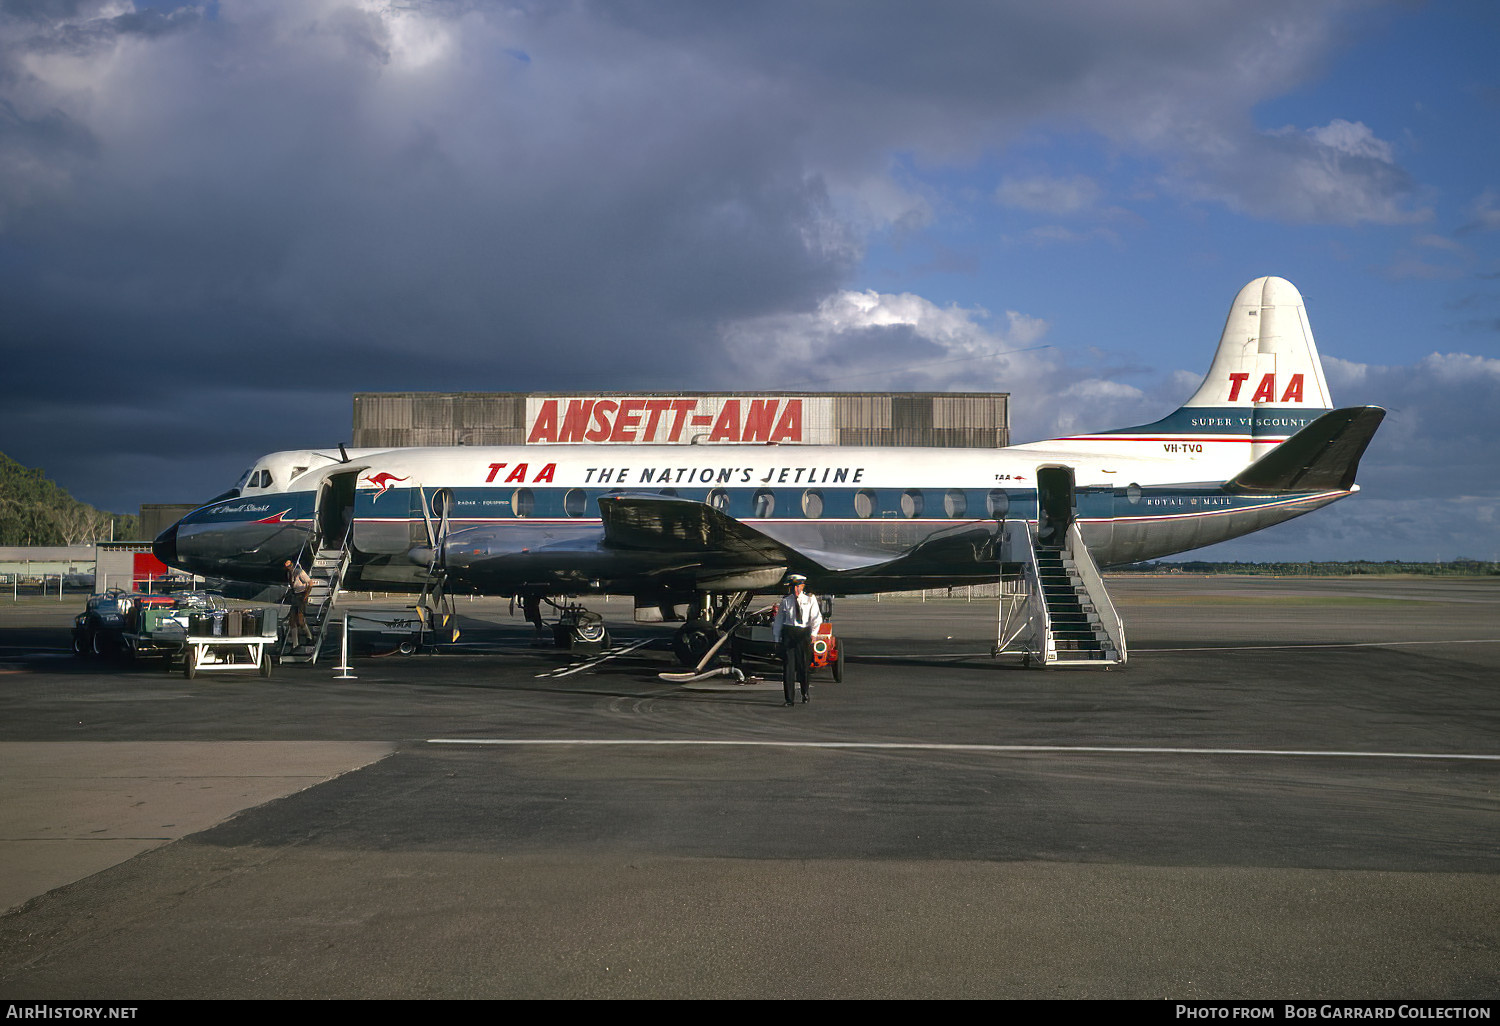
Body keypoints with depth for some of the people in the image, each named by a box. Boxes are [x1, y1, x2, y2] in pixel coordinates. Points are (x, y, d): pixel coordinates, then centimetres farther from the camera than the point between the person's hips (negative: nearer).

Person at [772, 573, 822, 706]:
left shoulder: (810, 600, 8)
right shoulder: (785, 602, 10)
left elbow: (816, 617, 1)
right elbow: (778, 621, 12)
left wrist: (813, 633, -14)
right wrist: (776, 639, 7)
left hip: (804, 633, 0)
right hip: (788, 634, 0)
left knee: (804, 665, 5)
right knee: (788, 666, -4)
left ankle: (805, 694, 28)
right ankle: (789, 698, -2)